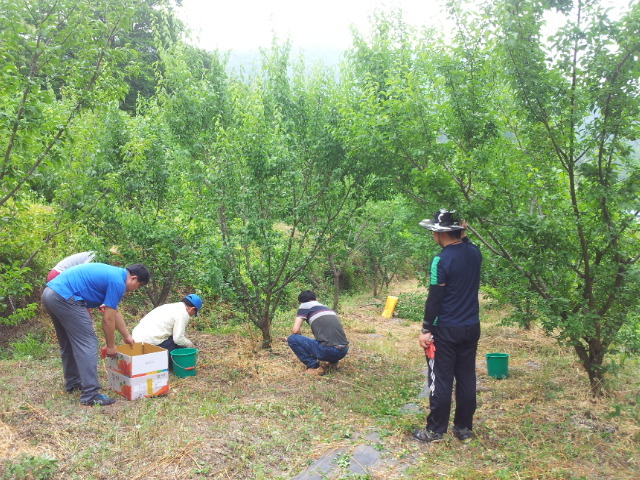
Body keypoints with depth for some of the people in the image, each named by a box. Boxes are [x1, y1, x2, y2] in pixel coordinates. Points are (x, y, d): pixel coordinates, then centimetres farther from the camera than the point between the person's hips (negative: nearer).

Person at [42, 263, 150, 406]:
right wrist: (111, 345, 9)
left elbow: (115, 312, 31)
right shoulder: (117, 282, -7)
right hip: (64, 298, -11)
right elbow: (108, 319, -4)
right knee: (87, 344, -5)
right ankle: (90, 395, -5)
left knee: (68, 343, 23)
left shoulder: (112, 274, 21)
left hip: (50, 293, 11)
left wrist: (126, 336, 39)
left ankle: (72, 383, 36)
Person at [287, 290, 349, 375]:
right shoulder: (327, 308, 26)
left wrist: (302, 342, 19)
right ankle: (334, 362, 20)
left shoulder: (304, 306, 7)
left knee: (291, 339, 2)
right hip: (344, 351, 8)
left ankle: (315, 367, 1)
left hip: (329, 351, -7)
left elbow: (295, 330, -2)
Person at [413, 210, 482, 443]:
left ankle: (435, 431, 14)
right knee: (466, 378, 13)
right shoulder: (475, 253, 1)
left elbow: (434, 298, -18)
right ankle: (464, 428, 24)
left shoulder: (441, 260, -18)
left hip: (446, 330, -6)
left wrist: (426, 330, -11)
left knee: (441, 380, 3)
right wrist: (464, 237, 10)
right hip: (471, 327, 7)